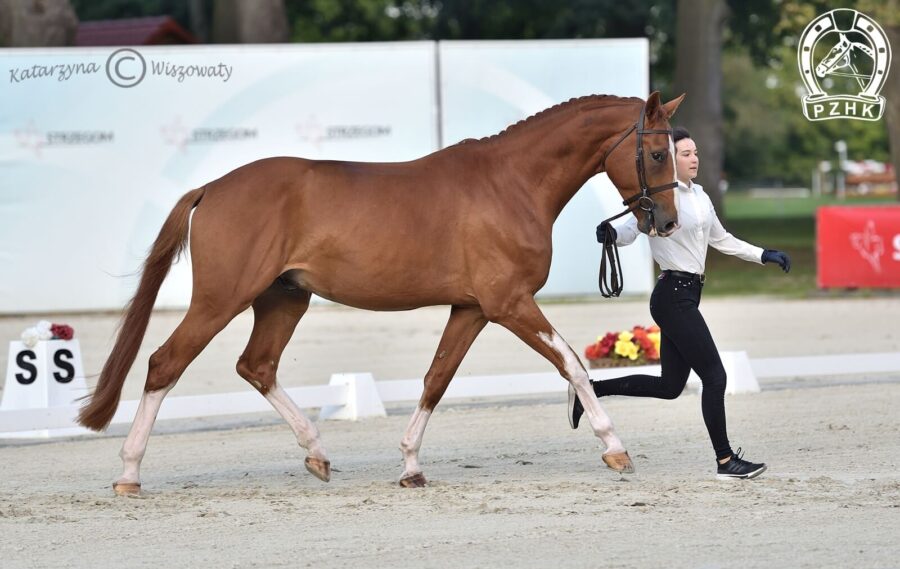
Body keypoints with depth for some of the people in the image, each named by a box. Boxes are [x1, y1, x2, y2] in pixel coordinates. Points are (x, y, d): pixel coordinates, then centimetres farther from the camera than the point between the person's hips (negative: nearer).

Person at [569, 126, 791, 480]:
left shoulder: (699, 197, 13)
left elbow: (722, 240, 25)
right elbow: (630, 231, -21)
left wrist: (764, 255, 21)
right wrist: (611, 234, -44)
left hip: (688, 293, 9)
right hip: (673, 295, -9)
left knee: (670, 386, 11)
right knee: (714, 375, -7)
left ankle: (588, 389, 21)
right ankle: (725, 461, 1)